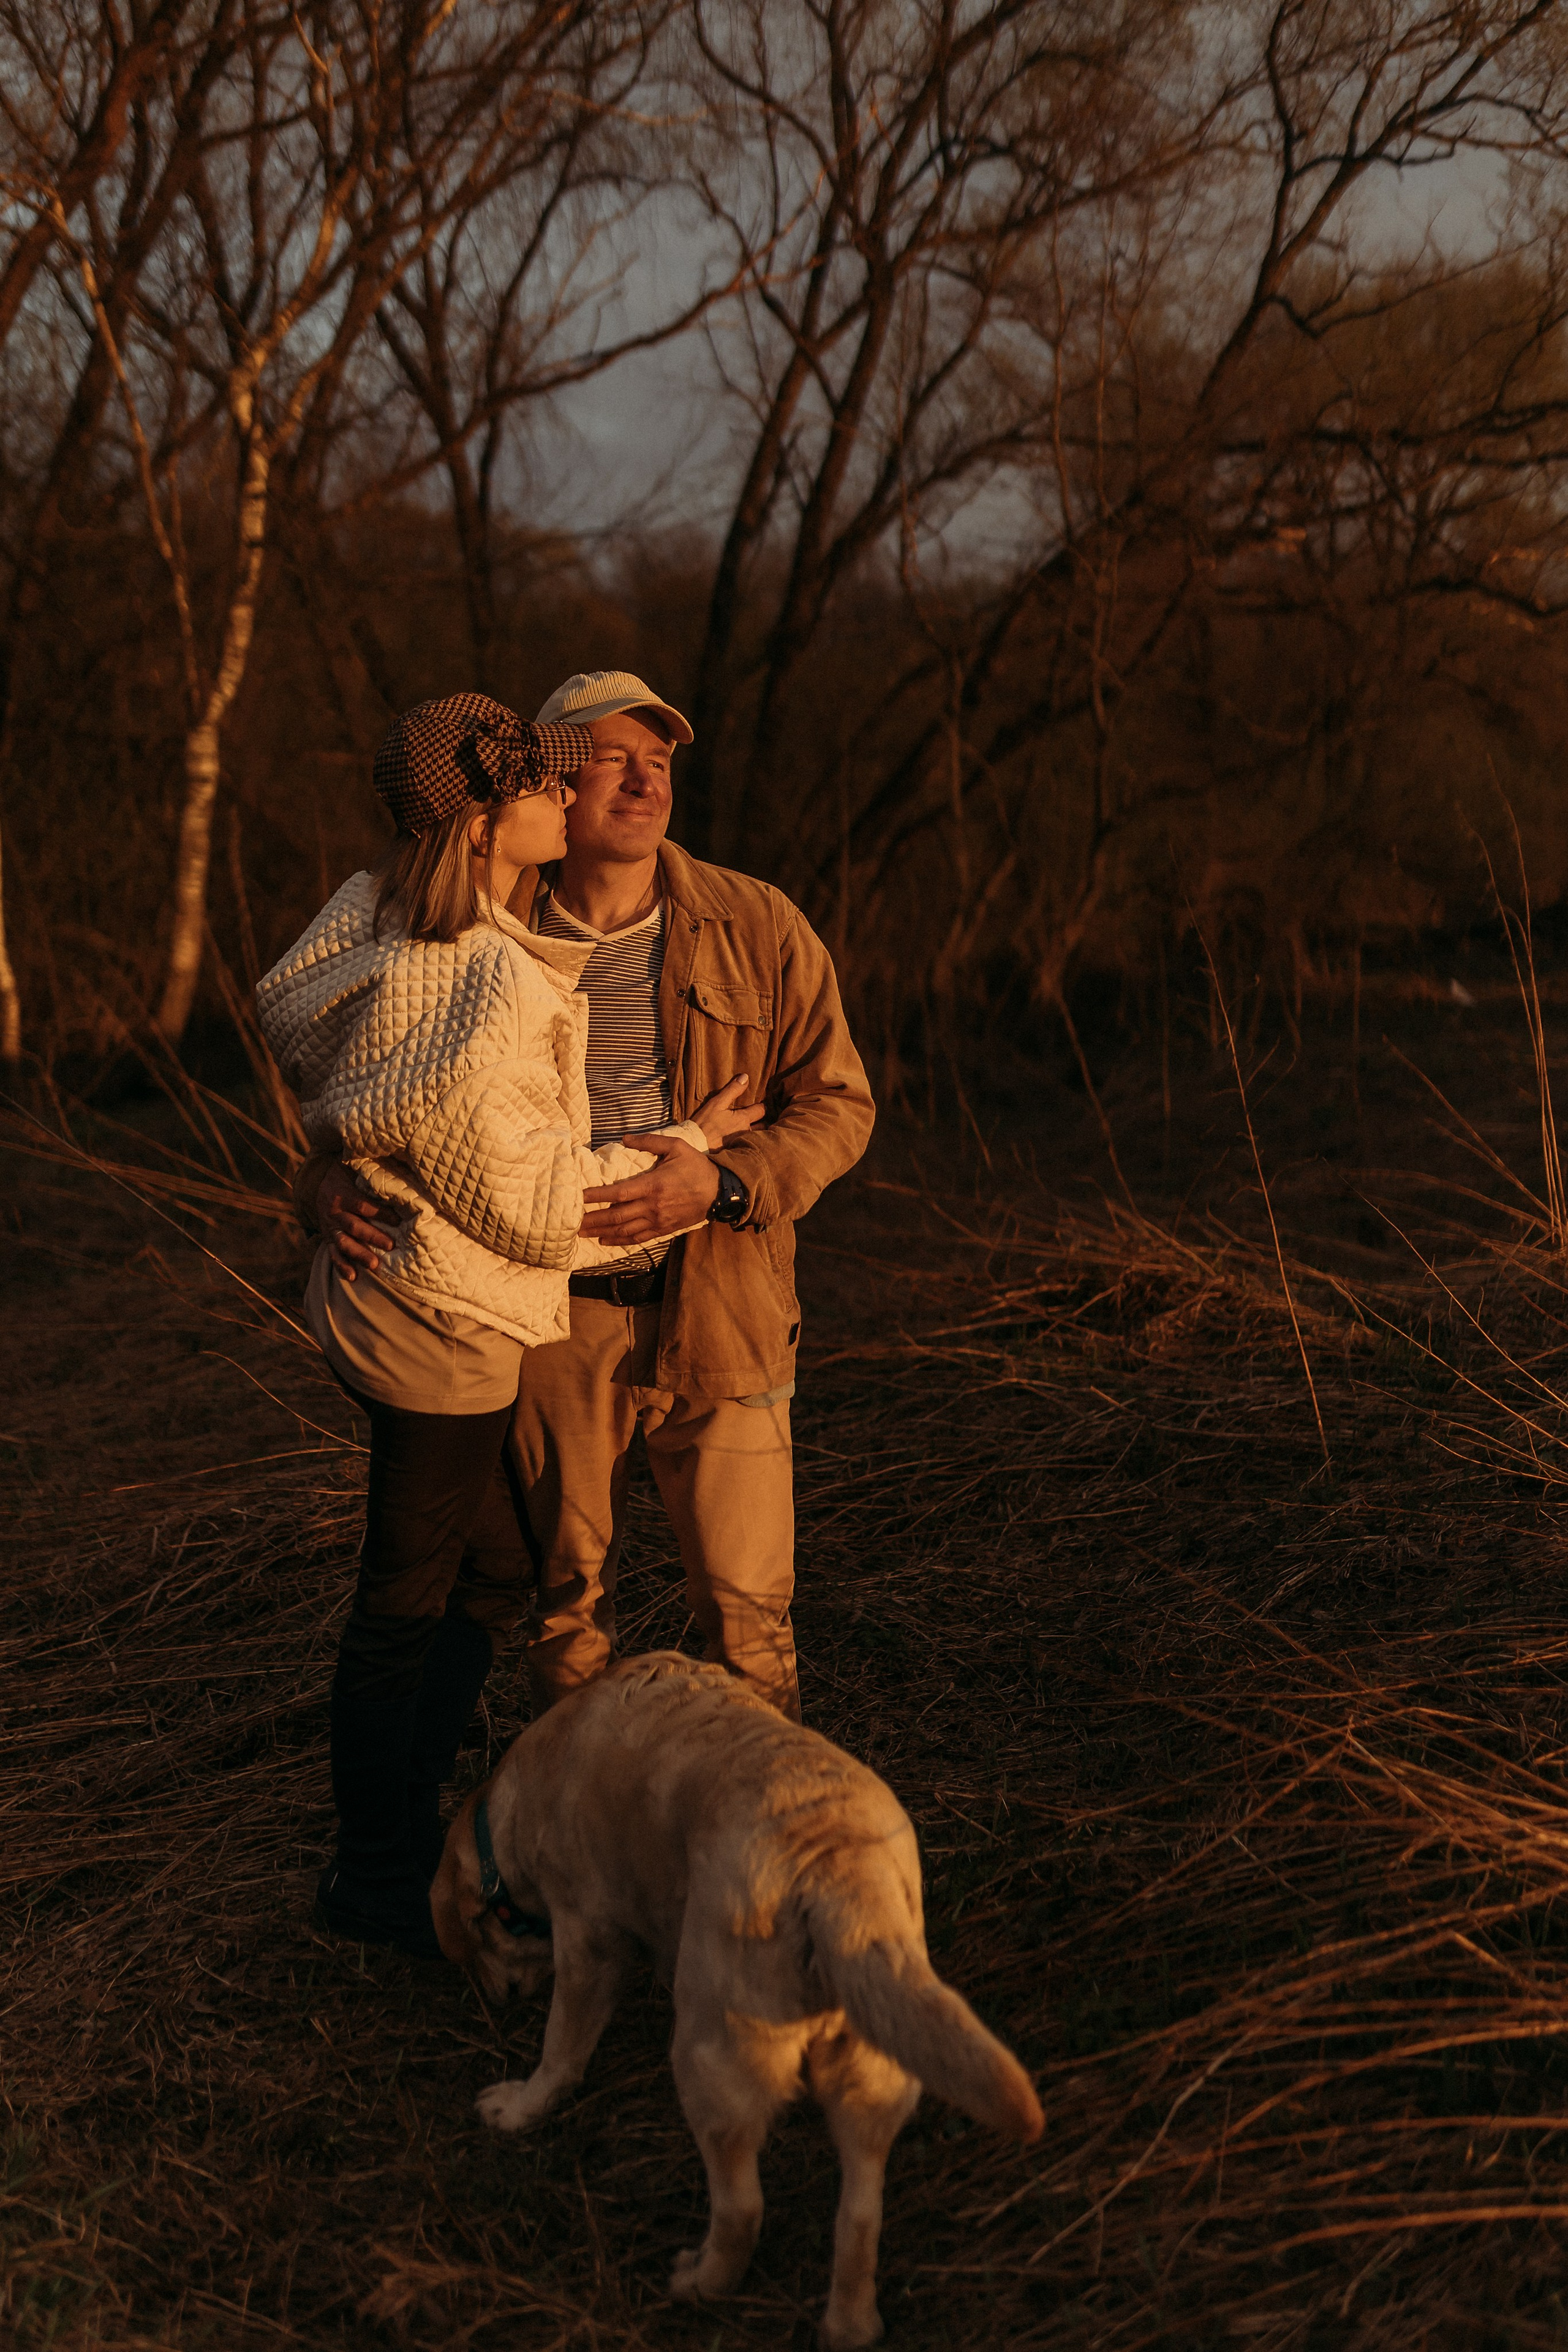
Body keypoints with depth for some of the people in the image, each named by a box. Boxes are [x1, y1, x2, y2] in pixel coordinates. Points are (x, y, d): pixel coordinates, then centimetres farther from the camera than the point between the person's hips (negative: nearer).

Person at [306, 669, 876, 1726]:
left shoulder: (758, 928, -3)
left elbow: (837, 1103, -2)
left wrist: (720, 1181, -20)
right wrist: (337, 1184, -17)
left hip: (713, 1312, -1)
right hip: (546, 1318, 1)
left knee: (746, 1607, 3)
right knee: (564, 1596, 14)